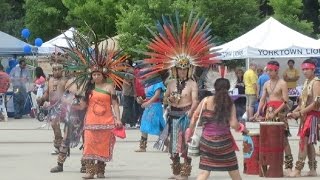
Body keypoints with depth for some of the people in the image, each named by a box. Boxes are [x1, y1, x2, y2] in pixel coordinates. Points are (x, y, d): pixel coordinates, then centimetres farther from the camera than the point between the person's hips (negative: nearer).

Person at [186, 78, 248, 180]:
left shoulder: (207, 100, -2)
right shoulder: (230, 104, -2)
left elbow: (195, 117, -1)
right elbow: (234, 124, -10)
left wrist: (190, 131, 10)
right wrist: (242, 128, 10)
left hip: (207, 140, 0)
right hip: (224, 140, 0)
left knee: (205, 171, 0)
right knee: (233, 171, 16)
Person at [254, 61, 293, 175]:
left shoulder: (282, 84, -5)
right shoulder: (266, 84, 14)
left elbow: (285, 102, -10)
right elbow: (262, 99, 12)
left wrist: (275, 113, -18)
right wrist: (258, 112, -4)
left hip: (280, 114, -6)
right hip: (269, 114, 6)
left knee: (283, 139, -8)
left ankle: (288, 165, -8)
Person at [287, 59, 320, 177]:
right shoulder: (306, 82, 15)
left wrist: (300, 113, -18)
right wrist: (293, 112, 7)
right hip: (305, 115, 9)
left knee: (303, 141, -12)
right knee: (308, 143, 9)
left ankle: (298, 169, -14)